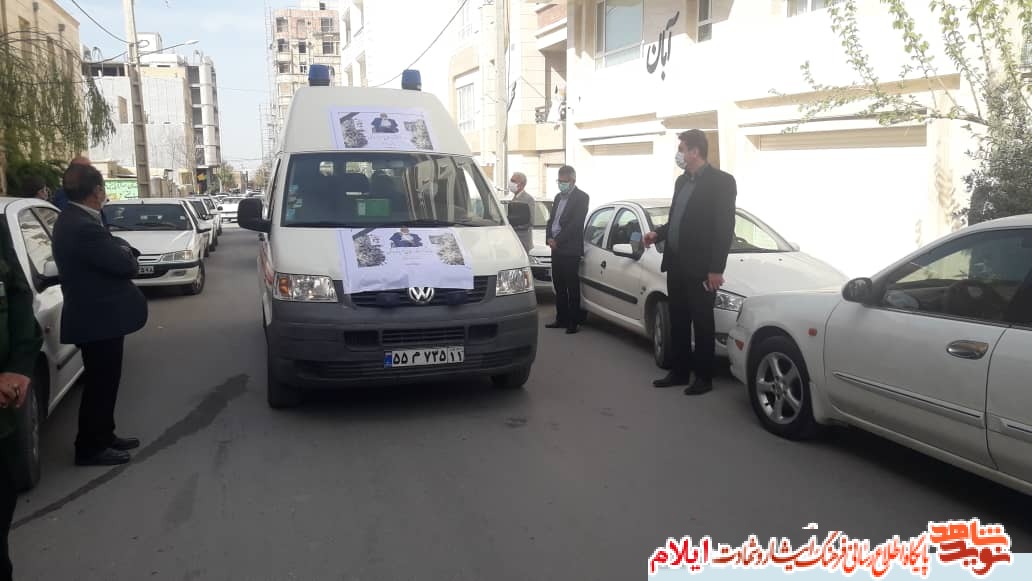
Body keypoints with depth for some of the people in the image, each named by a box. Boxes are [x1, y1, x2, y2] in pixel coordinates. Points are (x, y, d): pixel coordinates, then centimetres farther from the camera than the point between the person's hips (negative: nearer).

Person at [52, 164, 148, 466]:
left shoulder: (72, 219, 9)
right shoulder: (84, 228, -26)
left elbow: (108, 253, 12)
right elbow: (126, 265, -24)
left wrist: (122, 249, -8)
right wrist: (125, 251, -3)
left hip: (95, 316, 10)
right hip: (99, 320, -10)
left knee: (102, 383, 19)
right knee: (100, 385, 2)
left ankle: (103, 437, 31)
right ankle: (90, 448, 14)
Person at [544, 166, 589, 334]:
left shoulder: (581, 197, -6)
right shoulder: (558, 197, 19)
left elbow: (575, 224, -14)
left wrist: (557, 240, -14)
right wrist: (549, 238, 0)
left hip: (570, 249, -8)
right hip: (556, 248, 8)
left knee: (572, 287, -3)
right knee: (559, 286, 11)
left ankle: (573, 322, 2)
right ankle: (561, 319, 19)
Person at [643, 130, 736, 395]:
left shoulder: (721, 181, -9)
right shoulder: (681, 181, 14)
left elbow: (725, 227, -13)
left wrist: (716, 269, -17)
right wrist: (658, 233, 4)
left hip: (700, 267, -7)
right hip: (676, 264, 7)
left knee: (702, 323, 3)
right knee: (678, 322, 13)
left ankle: (703, 377, 13)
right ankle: (679, 372, 23)